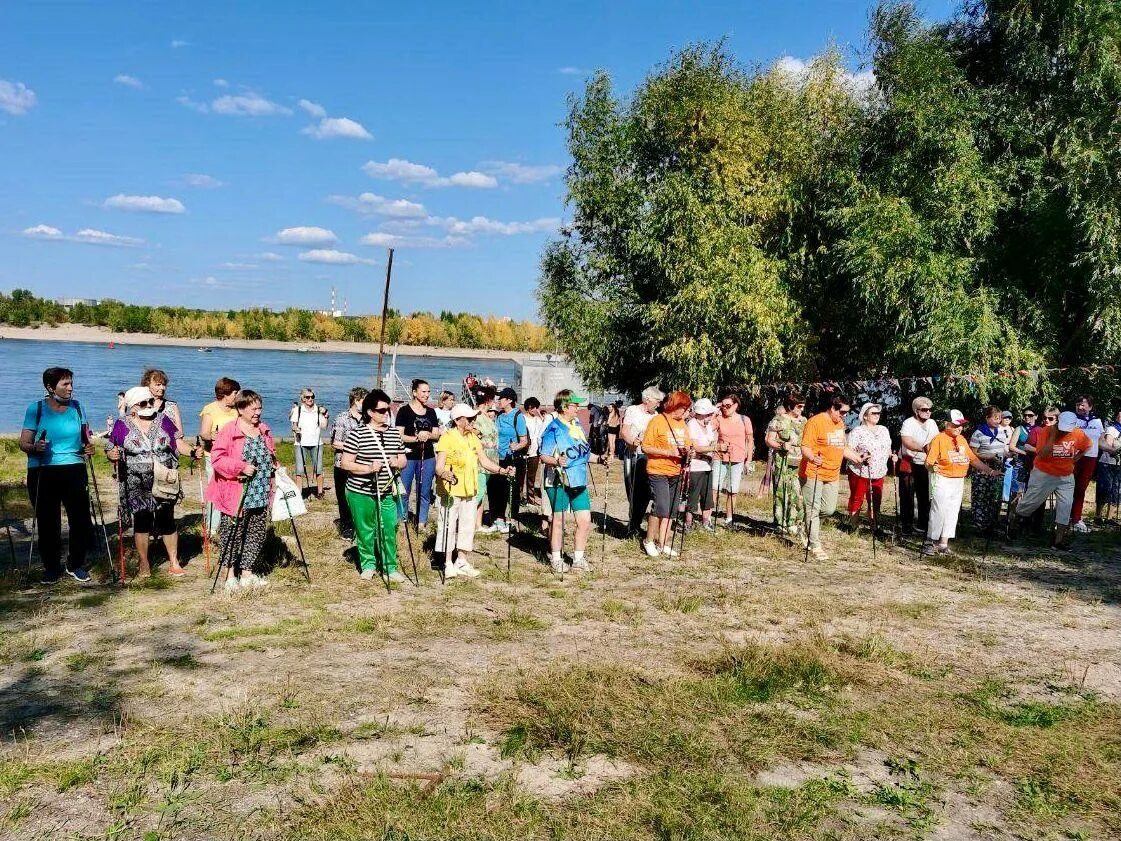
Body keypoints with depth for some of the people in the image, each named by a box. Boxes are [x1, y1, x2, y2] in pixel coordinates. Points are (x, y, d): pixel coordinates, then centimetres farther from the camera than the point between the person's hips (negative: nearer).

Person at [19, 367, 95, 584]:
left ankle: (76, 565, 16)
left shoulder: (76, 407, 8)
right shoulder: (36, 409, 0)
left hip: (73, 470, 2)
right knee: (47, 523, 3)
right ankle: (52, 567, 19)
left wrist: (88, 447, -5)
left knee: (81, 519, -2)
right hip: (42, 472, -2)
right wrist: (35, 447, -24)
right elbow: (24, 443, -2)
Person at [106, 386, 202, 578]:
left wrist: (193, 452, -14)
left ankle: (174, 563, 10)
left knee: (167, 521, 0)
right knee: (141, 521, 1)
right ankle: (144, 564, 14)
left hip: (164, 483, 1)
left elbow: (179, 443, 4)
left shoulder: (163, 420, 5)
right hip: (137, 485, -1)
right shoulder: (122, 425, 0)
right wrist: (112, 455, -22)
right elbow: (110, 451, 1)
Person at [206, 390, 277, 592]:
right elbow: (217, 458, -16)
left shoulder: (264, 430, 12)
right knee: (232, 534, 1)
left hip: (260, 496, 7)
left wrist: (274, 467, 7)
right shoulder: (228, 431, -10)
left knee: (257, 534, 9)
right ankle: (230, 575, 12)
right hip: (236, 497, -6)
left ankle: (247, 574, 20)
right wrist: (241, 467, -23)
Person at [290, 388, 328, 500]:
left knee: (318, 468, 0)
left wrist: (324, 415, -9)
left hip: (316, 443, 0)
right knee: (300, 469, -3)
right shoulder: (297, 410, 6)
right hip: (301, 443, 0)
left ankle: (320, 491, 9)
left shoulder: (319, 410, 4)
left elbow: (323, 426, 0)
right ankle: (299, 493, 3)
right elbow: (294, 424, 8)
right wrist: (295, 429, -13)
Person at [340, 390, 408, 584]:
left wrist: (397, 463, -9)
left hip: (387, 493, 3)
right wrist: (368, 468, -24)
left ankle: (390, 568, 12)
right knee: (365, 531, 9)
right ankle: (368, 564, 27)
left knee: (389, 530, 1)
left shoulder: (395, 432, 6)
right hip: (361, 493, -3)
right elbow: (346, 464, -11)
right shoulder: (357, 434, -10)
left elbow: (403, 461, 15)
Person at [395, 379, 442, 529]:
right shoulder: (404, 411, -4)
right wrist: (416, 438, -21)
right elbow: (399, 436, -8)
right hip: (408, 457, -4)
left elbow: (436, 435, 11)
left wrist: (427, 435, -11)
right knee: (404, 492, -1)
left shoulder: (431, 412, 11)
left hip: (428, 457, 4)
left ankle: (422, 522, 17)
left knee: (424, 492, 8)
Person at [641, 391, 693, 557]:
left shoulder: (682, 423, 11)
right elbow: (645, 447, -12)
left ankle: (663, 543, 18)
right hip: (658, 472, -7)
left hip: (675, 473, 7)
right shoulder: (657, 421, -9)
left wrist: (688, 451, -3)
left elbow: (687, 444, 21)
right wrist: (669, 452, -20)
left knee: (670, 511, 9)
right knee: (661, 508, -12)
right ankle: (649, 541, 7)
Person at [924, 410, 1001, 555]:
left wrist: (989, 470, 14)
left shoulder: (962, 439, 14)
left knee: (952, 513, 7)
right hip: (942, 480, -7)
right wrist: (932, 467, -35)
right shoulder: (939, 438, -8)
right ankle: (929, 542, -2)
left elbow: (973, 458, 19)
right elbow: (929, 462, -14)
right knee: (939, 512, -11)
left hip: (959, 482, 7)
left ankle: (943, 543, 12)